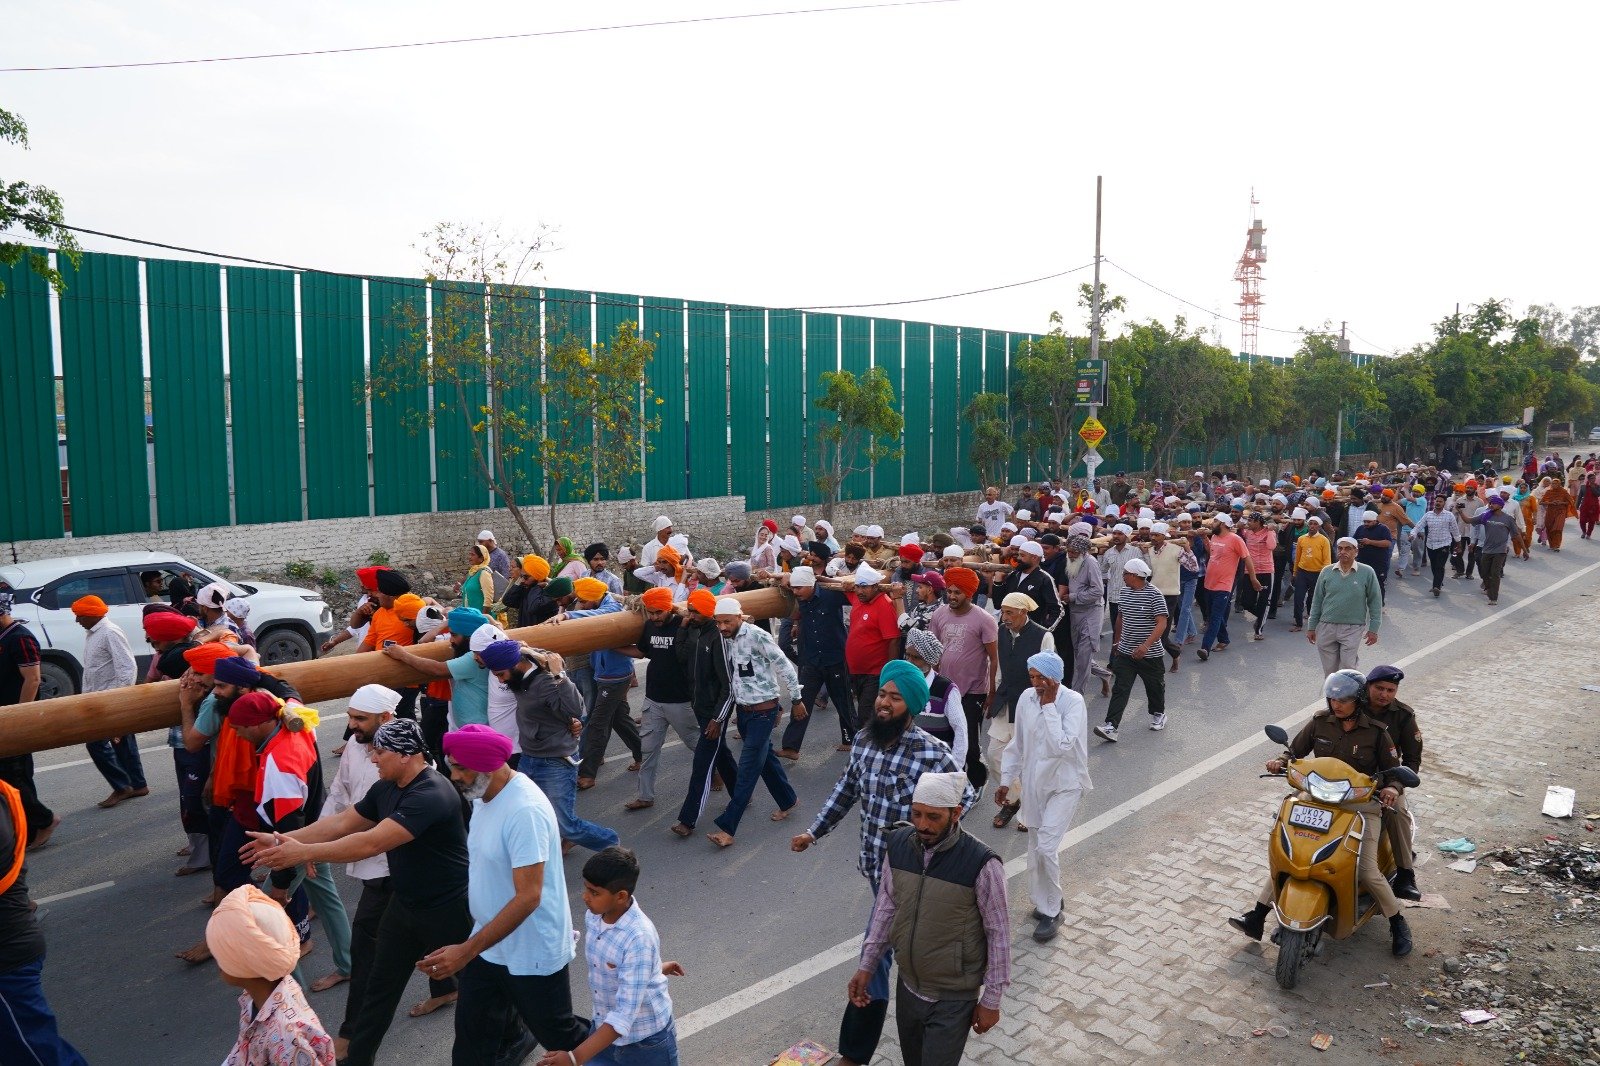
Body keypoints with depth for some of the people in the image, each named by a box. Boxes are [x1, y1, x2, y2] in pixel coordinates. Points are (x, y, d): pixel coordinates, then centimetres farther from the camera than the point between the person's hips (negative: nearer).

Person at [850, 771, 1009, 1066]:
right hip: (907, 988, 5)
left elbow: (998, 934, -14)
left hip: (953, 1000, -5)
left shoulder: (981, 864, -25)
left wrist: (991, 1000, -8)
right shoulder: (898, 844, -10)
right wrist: (866, 965, 5)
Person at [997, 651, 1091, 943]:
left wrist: (1049, 705, -27)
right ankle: (1043, 903, 32)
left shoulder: (1073, 702, -19)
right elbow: (1017, 743, 7)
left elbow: (1062, 746, -31)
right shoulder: (1026, 698, -5)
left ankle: (1051, 912, 7)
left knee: (1046, 847, -11)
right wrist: (1006, 780, 8)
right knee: (1036, 847, 13)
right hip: (1034, 782, 5)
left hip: (1064, 784, -5)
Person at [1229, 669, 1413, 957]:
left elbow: (1393, 770, 0)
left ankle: (1398, 925, 13)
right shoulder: (1320, 722, 2)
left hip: (1362, 806, -3)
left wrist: (1391, 788, -22)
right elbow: (1296, 750, 11)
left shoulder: (1375, 731, -5)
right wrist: (1281, 762, -11)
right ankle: (1257, 918, -5)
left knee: (1367, 872, -15)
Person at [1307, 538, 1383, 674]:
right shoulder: (1326, 572, 3)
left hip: (1353, 629, -2)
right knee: (1329, 669, 10)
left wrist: (1373, 629, -1)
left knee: (1348, 669, -4)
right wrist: (1311, 627, 8)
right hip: (1327, 627, 2)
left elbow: (1375, 601, 1)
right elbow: (1317, 600, 8)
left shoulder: (1367, 572, -3)